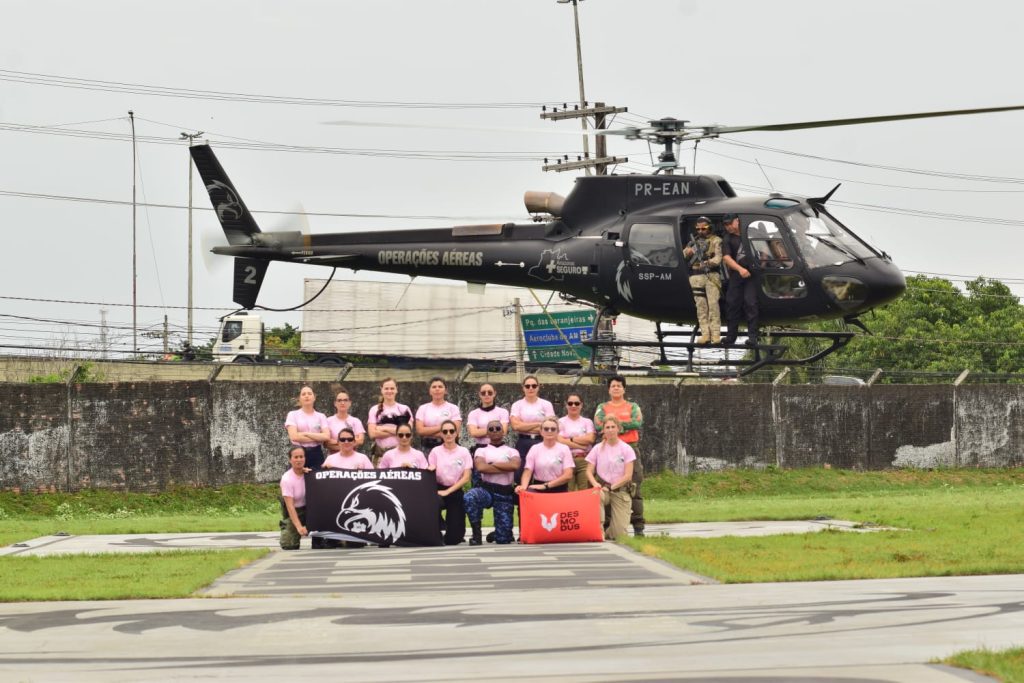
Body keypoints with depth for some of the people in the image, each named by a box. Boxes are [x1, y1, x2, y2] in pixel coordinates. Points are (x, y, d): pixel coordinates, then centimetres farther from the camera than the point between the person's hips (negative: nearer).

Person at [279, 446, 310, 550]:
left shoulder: (308, 472, -6)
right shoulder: (287, 479, -20)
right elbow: (290, 506, -25)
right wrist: (299, 527, -35)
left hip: (309, 509, 4)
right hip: (293, 512, -4)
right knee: (289, 545, -14)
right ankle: (285, 528, 20)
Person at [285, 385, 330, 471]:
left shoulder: (321, 416, 11)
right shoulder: (293, 415, 6)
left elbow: (326, 436, -4)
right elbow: (294, 436, -9)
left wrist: (305, 434, -10)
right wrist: (317, 438, -5)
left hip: (316, 454, 2)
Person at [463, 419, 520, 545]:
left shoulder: (511, 451, 13)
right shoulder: (482, 450, 11)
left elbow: (515, 465, -11)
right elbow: (480, 467, -12)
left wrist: (493, 464, -7)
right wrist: (506, 468, -9)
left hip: (505, 494, 1)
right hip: (486, 489, 0)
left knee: (503, 539, -7)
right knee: (469, 497, -39)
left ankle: (497, 534, 33)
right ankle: (476, 533, -19)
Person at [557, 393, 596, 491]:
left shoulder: (587, 422, 13)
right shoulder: (561, 422, 7)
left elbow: (590, 439, -3)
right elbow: (560, 441, -7)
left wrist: (570, 439, -4)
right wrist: (580, 445, -8)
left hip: (584, 460, 1)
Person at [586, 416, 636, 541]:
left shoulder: (626, 449, -2)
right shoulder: (598, 449, 2)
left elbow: (628, 476, -6)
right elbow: (589, 471, 2)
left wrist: (611, 487, -15)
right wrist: (595, 484, -19)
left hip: (620, 490, -1)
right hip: (603, 489, 1)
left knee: (619, 534, -13)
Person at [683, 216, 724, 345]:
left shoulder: (716, 241, 5)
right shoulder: (694, 240, 19)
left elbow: (718, 259, -6)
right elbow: (683, 255, 17)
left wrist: (707, 263, -26)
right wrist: (687, 252, -7)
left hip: (711, 275, -4)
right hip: (696, 276, 4)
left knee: (713, 304, -11)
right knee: (701, 305, -1)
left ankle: (716, 335, -13)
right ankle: (705, 334, -1)